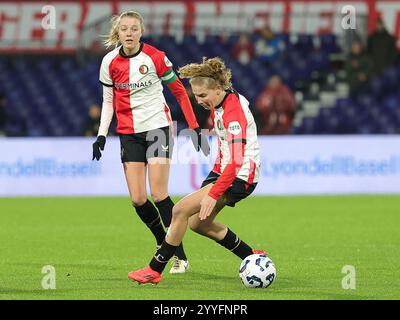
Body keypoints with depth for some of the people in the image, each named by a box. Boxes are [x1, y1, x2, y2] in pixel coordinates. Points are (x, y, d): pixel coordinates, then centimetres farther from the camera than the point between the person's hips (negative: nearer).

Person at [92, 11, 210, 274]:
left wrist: (195, 127, -3)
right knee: (138, 199, -5)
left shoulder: (155, 57, -9)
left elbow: (180, 91, -1)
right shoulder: (110, 62, -1)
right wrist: (102, 134, -1)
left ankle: (180, 255, -2)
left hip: (158, 126, -3)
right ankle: (163, 243, 19)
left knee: (159, 194, -12)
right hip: (129, 133, 3)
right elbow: (108, 101, 10)